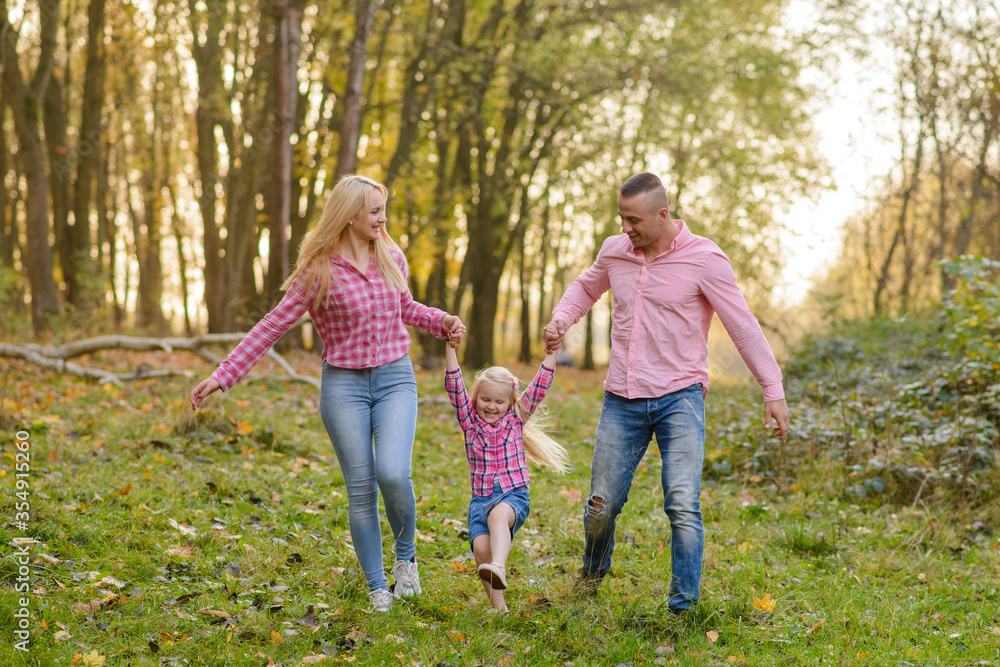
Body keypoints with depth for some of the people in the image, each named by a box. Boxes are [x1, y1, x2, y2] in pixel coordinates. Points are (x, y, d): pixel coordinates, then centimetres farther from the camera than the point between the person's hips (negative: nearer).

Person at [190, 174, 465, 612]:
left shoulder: (391, 256, 5)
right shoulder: (319, 269, -8)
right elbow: (274, 325, -8)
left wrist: (442, 322, 6)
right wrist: (223, 375, -13)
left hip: (395, 379, 2)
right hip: (344, 383, -2)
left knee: (392, 474, -18)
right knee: (361, 488, 0)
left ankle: (406, 556, 9)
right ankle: (376, 586, 14)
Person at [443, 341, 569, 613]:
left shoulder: (517, 419, 10)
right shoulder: (470, 421, 10)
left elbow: (540, 386, 3)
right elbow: (454, 385, -1)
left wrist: (552, 352, -5)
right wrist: (450, 348, -11)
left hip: (514, 495, -2)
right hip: (480, 498, 2)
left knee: (498, 515, -37)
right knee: (480, 547, -23)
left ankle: (498, 568, -60)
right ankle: (497, 606, -11)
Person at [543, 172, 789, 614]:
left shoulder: (703, 259, -8)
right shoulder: (614, 251, 6)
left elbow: (744, 325, -6)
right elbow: (586, 287, 27)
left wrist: (773, 390, -9)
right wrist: (561, 319, 6)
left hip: (680, 398, -4)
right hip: (622, 400, 4)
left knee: (683, 507, -14)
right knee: (602, 504, 8)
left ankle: (684, 607, -3)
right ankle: (593, 571, 38)